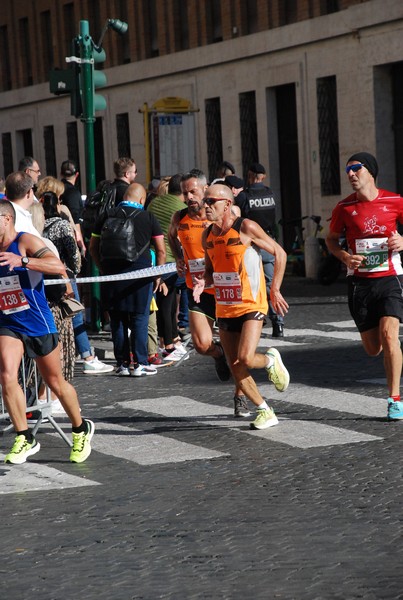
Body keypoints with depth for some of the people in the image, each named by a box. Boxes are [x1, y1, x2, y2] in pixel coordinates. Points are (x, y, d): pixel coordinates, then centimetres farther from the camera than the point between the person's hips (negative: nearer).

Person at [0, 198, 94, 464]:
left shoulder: (26, 242, -15)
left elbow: (58, 266, -32)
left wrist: (21, 261, -42)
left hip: (39, 324, -4)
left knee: (56, 383, 11)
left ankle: (81, 429, 35)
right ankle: (25, 439, -5)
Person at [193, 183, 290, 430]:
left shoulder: (246, 228, -12)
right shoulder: (208, 236, 7)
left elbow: (279, 253, -5)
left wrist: (275, 290, -9)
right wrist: (203, 282, -2)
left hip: (251, 306, -6)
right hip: (224, 309, 6)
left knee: (245, 359, -21)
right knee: (236, 369, 4)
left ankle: (271, 360, 13)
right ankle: (265, 412, 19)